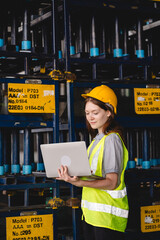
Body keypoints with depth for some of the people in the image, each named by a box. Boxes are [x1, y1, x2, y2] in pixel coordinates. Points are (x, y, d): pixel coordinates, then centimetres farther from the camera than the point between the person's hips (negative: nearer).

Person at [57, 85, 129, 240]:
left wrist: (80, 183, -31)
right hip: (91, 212, 8)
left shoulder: (111, 139, -11)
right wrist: (73, 176, 1)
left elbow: (112, 182, -18)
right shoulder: (97, 138, 16)